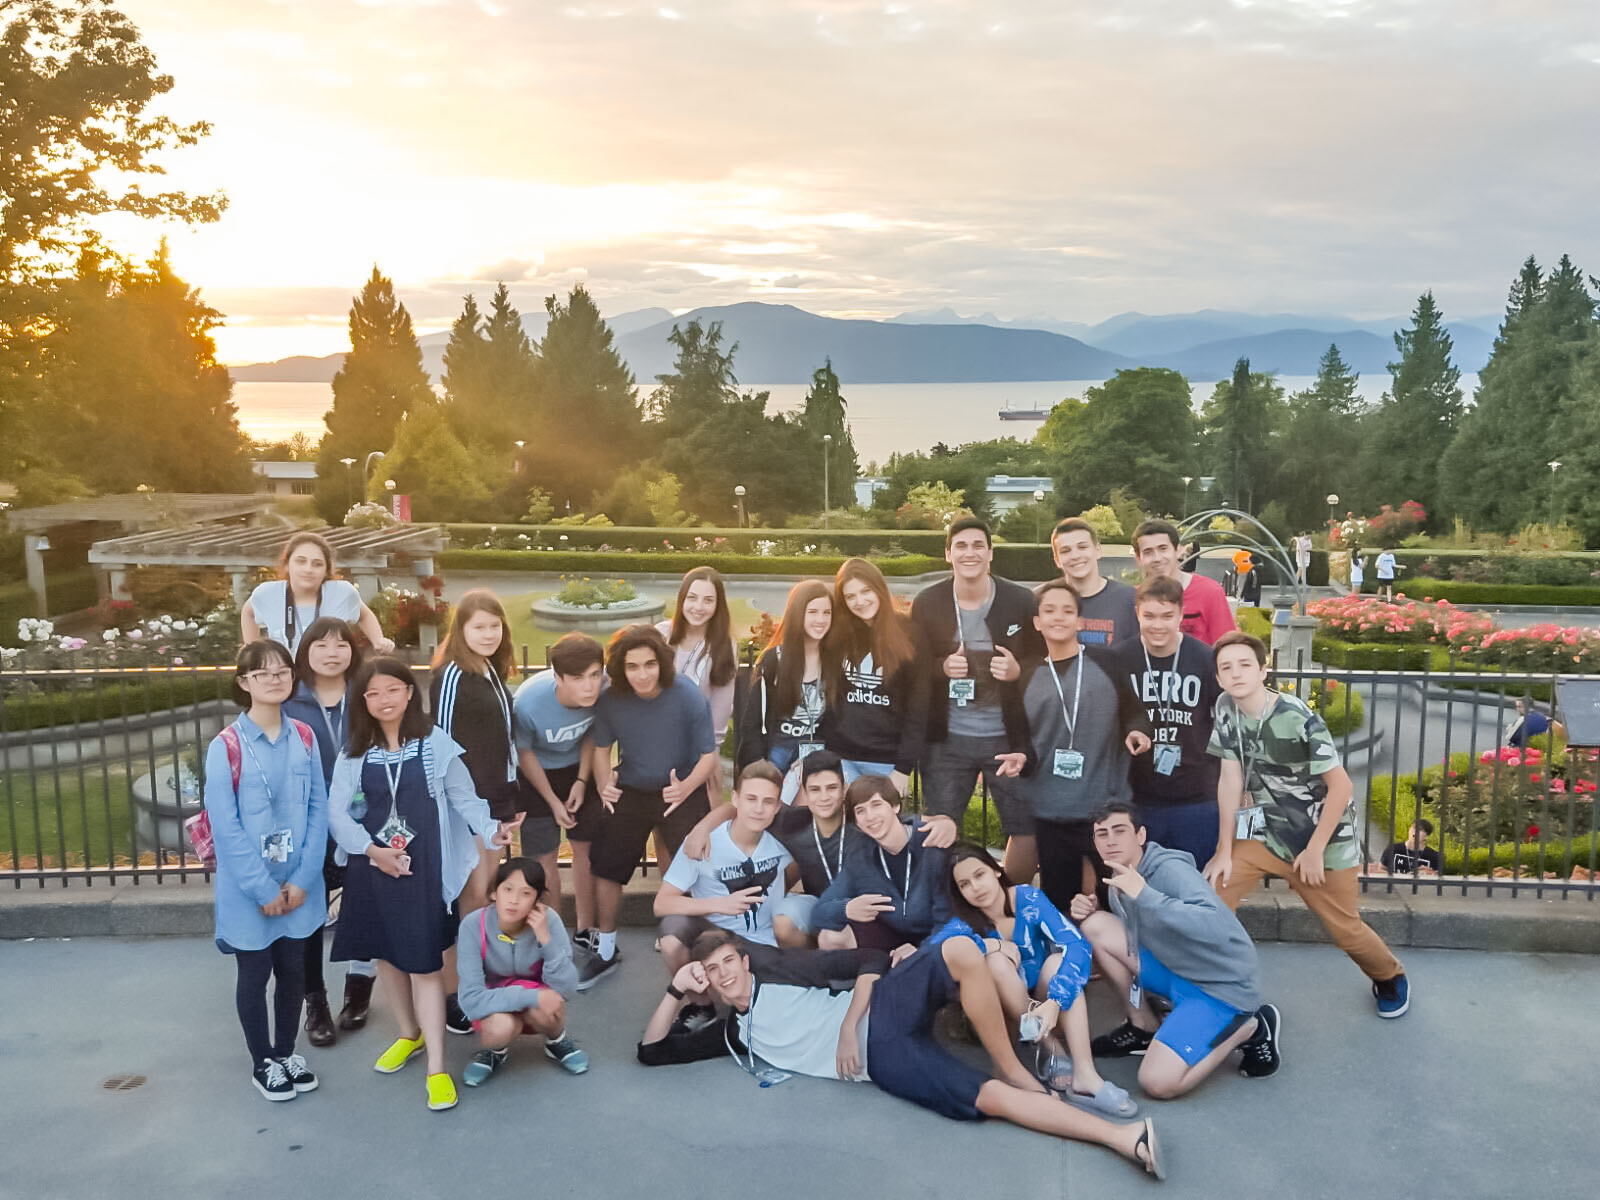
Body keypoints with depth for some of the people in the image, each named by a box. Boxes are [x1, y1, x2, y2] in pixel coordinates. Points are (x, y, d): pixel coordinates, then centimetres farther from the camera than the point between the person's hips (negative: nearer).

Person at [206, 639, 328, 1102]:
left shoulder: (304, 738, 0)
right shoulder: (226, 747, -13)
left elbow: (318, 811, 0)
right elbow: (225, 827, -14)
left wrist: (302, 879, -8)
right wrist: (263, 888, -14)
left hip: (297, 884, 4)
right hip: (248, 889, -3)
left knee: (293, 971, 14)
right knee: (254, 976, 11)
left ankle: (286, 1053, 34)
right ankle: (263, 1063, 29)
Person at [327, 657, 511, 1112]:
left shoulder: (435, 743, -5)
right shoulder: (354, 752, 2)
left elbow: (463, 795, -5)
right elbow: (337, 811, -1)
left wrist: (489, 829, -21)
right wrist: (372, 849, -12)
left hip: (423, 868, -3)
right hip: (372, 868, 4)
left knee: (424, 963, -4)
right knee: (386, 955, 15)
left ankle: (437, 1068, 1)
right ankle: (409, 1035, 38)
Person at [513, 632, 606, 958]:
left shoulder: (604, 687, -29)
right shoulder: (528, 702, -37)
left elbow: (592, 733, -6)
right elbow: (524, 753, -16)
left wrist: (582, 781, -8)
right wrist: (554, 802, -9)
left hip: (579, 770, 3)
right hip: (539, 774, -3)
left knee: (586, 848, 10)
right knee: (545, 857, 0)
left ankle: (585, 930, 27)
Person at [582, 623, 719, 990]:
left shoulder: (687, 696, -22)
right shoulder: (611, 701, -15)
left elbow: (709, 754, -14)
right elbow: (600, 746, 4)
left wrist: (687, 786, -32)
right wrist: (603, 783, -15)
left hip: (683, 793, -3)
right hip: (630, 792, 3)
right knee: (605, 866, 9)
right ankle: (605, 951, 31)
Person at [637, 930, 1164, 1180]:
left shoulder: (780, 969, 13)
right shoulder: (732, 1035, 16)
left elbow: (868, 960, 8)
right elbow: (652, 1050, 14)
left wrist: (847, 1026, -6)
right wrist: (677, 989, 4)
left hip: (882, 1015, 0)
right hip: (878, 1064, 0)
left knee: (961, 951, -32)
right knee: (988, 1098, -21)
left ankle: (1013, 1069, -18)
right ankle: (1124, 1138, -25)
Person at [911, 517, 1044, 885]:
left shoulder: (1021, 601, -4)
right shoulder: (926, 603, -1)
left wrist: (1019, 670, -17)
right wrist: (942, 667, -16)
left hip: (1009, 736, 0)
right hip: (947, 738, 1)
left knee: (1029, 825, 3)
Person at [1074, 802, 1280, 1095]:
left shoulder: (1171, 870, -22)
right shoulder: (1119, 879, 3)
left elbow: (1214, 926, -38)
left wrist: (1144, 895, -42)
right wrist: (1088, 911, -5)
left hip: (1220, 986, -8)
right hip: (1175, 971, 8)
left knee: (1158, 1083, -22)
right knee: (1095, 925, -8)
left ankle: (1249, 1028, 1)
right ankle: (1143, 1026, 8)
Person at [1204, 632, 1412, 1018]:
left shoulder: (1298, 718, -26)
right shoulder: (1225, 710, -10)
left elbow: (1341, 786, -21)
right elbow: (1230, 779, -5)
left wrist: (1314, 850, -17)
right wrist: (1224, 851, -5)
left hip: (1324, 833, -4)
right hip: (1265, 830, 4)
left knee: (1345, 929, 8)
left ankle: (1391, 978, 39)